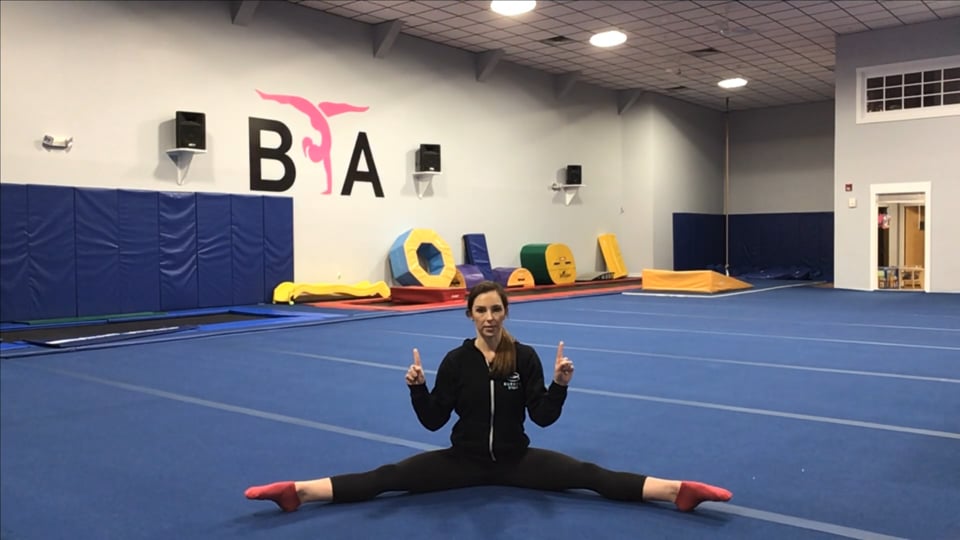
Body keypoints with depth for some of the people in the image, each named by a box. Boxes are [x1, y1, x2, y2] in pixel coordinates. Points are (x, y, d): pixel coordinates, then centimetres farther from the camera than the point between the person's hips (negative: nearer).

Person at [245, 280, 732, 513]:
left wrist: (560, 384, -23)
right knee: (389, 476, -17)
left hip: (515, 459, 0)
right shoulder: (456, 360, -7)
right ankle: (295, 492, -26)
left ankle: (681, 491, -29)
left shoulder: (525, 357, -7)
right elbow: (433, 420, -6)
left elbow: (544, 417, -7)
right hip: (465, 459, 0)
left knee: (589, 475, -18)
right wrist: (417, 388, -23)